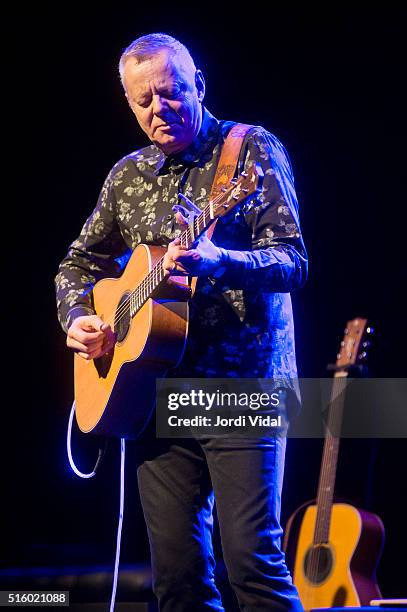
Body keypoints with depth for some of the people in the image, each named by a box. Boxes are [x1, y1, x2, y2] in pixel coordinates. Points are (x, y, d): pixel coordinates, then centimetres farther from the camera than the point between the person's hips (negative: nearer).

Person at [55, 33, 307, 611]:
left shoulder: (253, 150, -1)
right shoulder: (128, 175, 15)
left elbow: (293, 262, -10)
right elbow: (81, 261, 27)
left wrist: (218, 262, -29)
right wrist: (77, 317, 6)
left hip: (243, 384, -5)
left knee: (252, 556, -13)